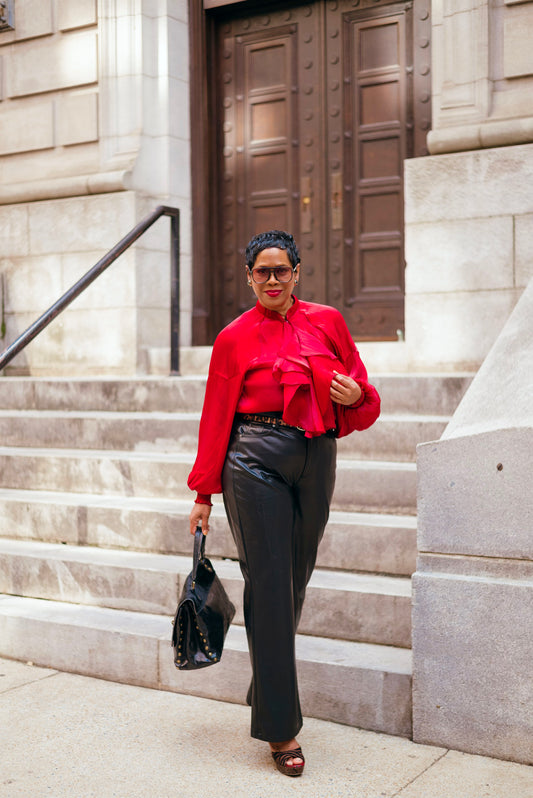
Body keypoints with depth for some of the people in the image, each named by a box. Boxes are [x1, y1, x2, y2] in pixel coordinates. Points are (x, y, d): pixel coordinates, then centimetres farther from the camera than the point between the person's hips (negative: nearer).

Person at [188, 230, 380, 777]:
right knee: (269, 586, -5)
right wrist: (204, 495, 4)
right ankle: (280, 727, 2)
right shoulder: (235, 337, 3)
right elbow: (216, 417, 5)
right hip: (256, 460, -3)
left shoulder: (327, 322, 10)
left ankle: (268, 687, 34)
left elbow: (359, 392, 15)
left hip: (316, 460, 3)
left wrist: (356, 394, -10)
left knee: (294, 582, 11)